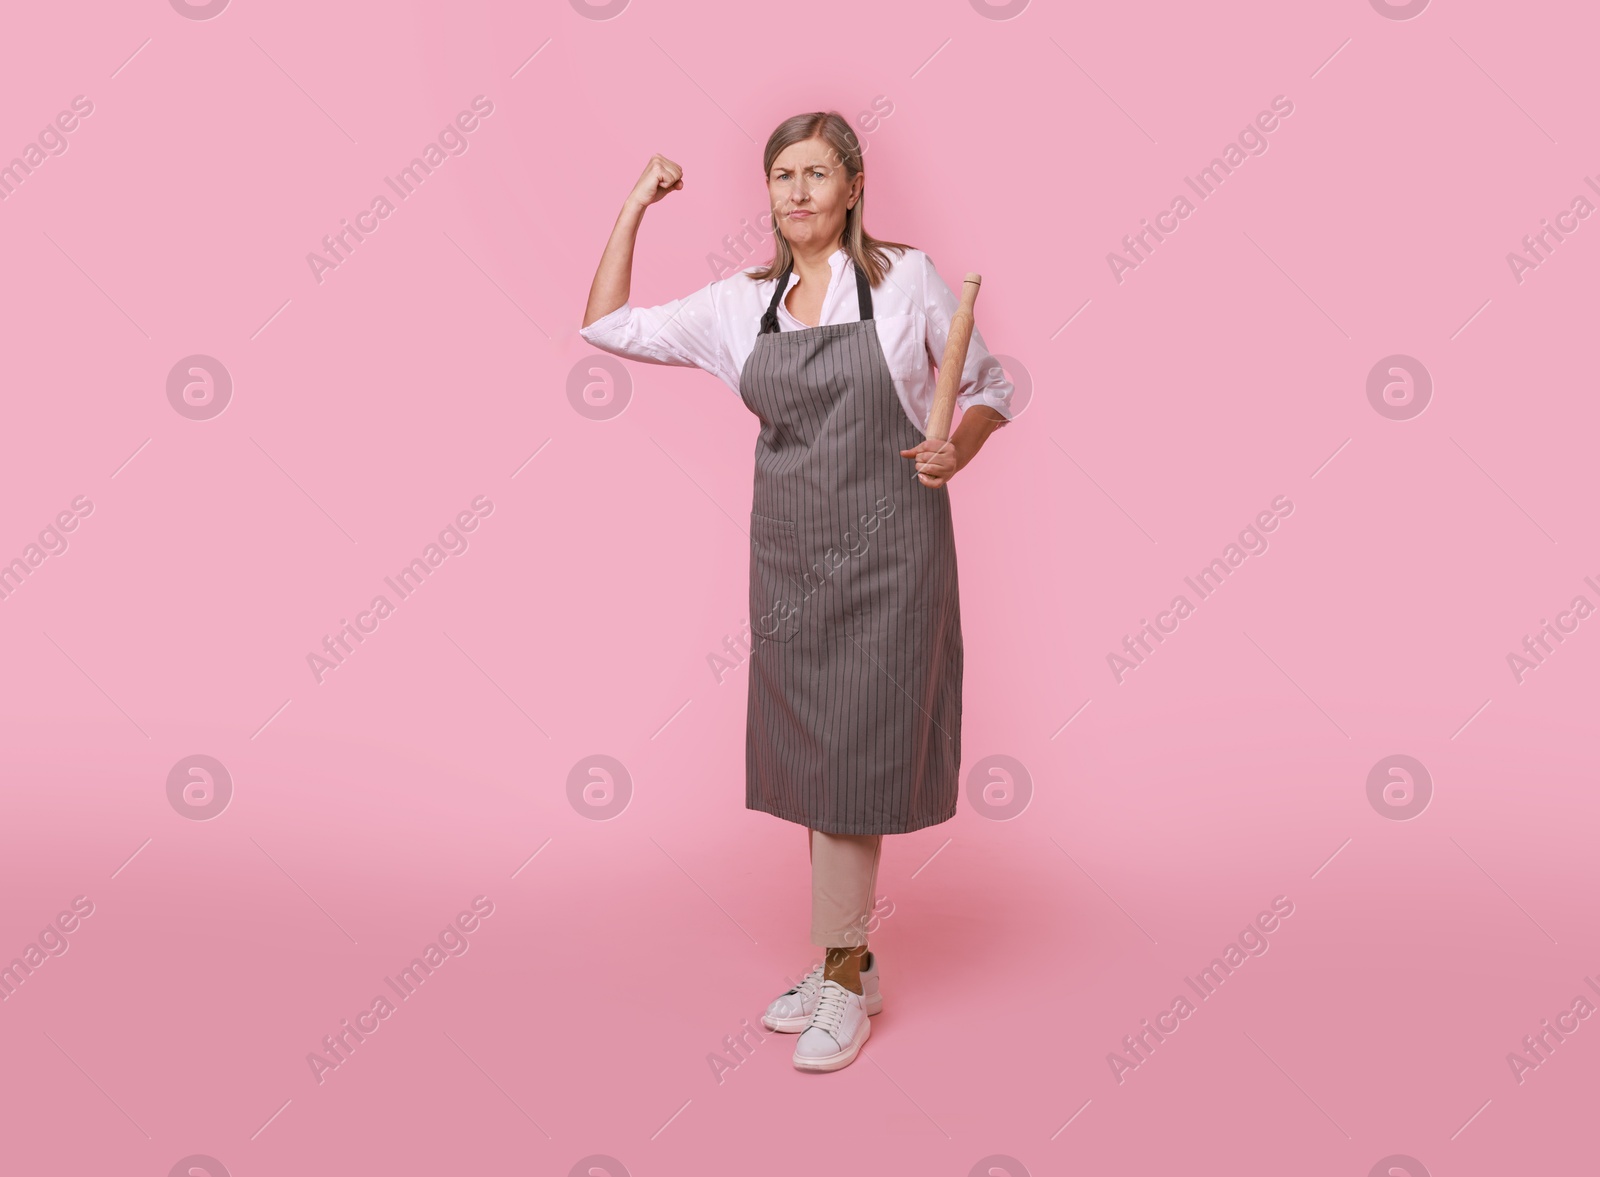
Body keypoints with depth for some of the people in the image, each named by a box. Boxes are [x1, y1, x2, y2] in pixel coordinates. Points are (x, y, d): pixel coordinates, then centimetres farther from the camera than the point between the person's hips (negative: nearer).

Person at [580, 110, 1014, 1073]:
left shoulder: (907, 279, -3)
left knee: (850, 760, -3)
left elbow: (991, 386, 5)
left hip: (885, 549, -5)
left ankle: (844, 984, 12)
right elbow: (606, 326, 10)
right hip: (788, 552, 5)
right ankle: (851, 958, 27)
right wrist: (635, 207, 8)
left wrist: (957, 448, -15)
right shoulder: (741, 305, 7)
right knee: (805, 760, 11)